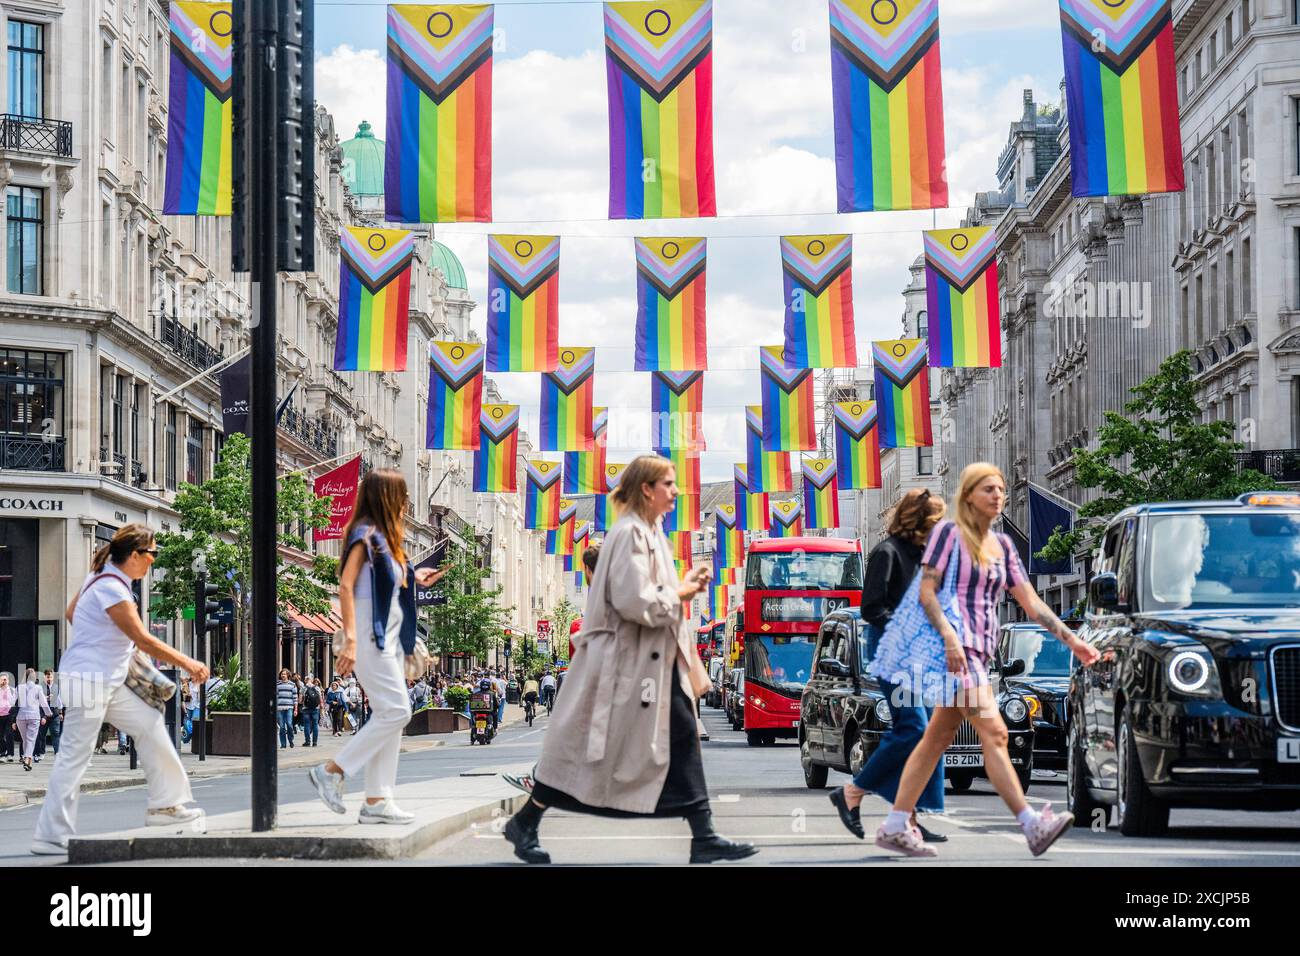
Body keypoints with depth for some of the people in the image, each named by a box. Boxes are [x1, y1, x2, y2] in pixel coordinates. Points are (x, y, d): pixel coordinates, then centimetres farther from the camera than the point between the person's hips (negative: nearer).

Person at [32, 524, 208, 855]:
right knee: (74, 757, -7)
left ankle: (166, 805, 18)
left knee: (150, 724, 12)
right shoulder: (112, 590, -21)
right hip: (87, 680, -10)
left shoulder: (103, 577, 8)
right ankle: (51, 835, -2)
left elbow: (71, 613, 20)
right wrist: (187, 663, -14)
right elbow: (144, 641, -21)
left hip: (109, 682, 10)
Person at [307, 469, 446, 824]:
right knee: (396, 711, -14)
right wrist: (350, 640, -24)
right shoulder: (365, 534, -11)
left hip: (389, 635, 10)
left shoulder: (385, 537, 17)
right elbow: (346, 586, -18)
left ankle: (377, 801, 8)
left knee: (389, 715, 7)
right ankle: (332, 770, -7)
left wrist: (415, 579, 16)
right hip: (369, 634, -10)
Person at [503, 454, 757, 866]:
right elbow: (633, 600, -26)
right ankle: (524, 823, 13)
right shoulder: (630, 533, -17)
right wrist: (680, 593, -13)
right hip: (625, 661, -9)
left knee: (683, 741, 5)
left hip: (657, 661, 9)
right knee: (592, 747, 0)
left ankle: (704, 838, 7)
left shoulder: (651, 532, 13)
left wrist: (685, 585, 7)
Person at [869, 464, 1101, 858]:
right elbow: (926, 591, -9)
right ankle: (1031, 825, -20)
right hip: (953, 646, -8)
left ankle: (894, 827, 13)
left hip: (979, 650, 8)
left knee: (938, 737, 9)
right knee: (993, 732, -15)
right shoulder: (949, 532, -3)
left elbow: (1030, 602, 13)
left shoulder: (1002, 545, 16)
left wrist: (1069, 639, 4)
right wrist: (949, 637, -21)